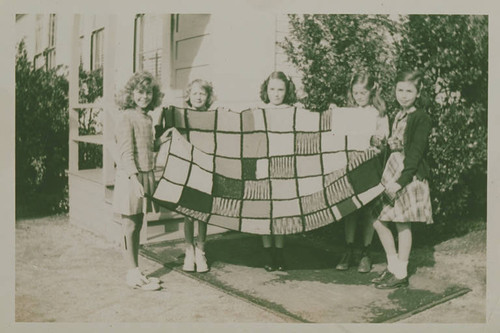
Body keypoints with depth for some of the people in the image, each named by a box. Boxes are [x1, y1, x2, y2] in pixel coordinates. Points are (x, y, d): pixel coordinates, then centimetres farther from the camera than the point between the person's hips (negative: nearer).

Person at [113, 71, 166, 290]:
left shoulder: (147, 118, 14)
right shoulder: (127, 117, -10)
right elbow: (126, 151, -17)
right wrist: (134, 178, -23)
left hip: (146, 175, 8)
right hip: (129, 177, -8)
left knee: (137, 225, 13)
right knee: (129, 225, 0)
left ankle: (136, 272, 21)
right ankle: (133, 275, 7)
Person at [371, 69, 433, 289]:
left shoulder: (421, 118, -9)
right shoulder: (398, 116, 14)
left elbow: (415, 153, -15)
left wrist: (401, 180, -21)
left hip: (409, 176, -8)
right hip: (391, 172, 8)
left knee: (402, 224, -1)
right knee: (379, 221, 6)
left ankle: (401, 274, 12)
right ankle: (393, 266, 21)